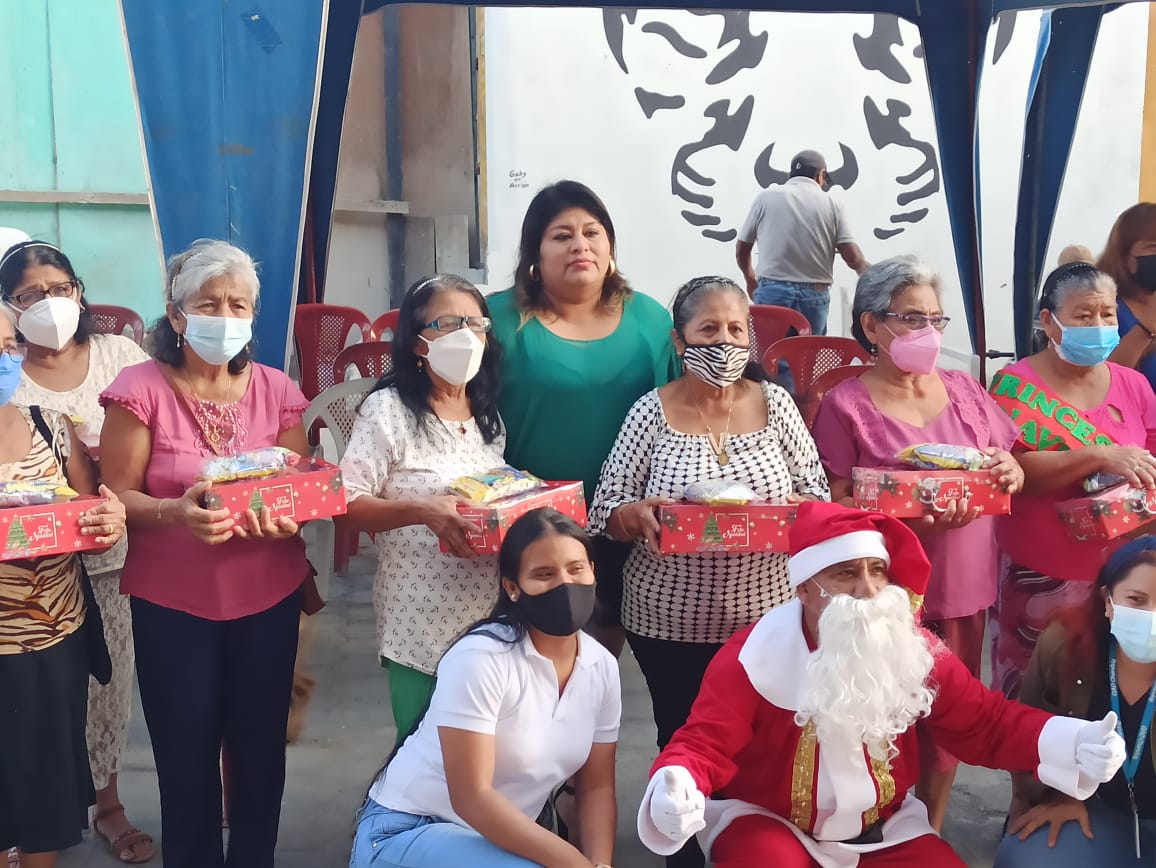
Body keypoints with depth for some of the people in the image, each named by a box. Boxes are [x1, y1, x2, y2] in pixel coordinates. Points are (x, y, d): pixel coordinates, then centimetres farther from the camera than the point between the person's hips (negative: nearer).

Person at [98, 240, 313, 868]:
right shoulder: (141, 389, -8)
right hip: (172, 604, -2)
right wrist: (175, 513, -29)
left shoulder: (276, 390, 1)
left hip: (268, 597, 3)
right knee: (186, 757, 10)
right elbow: (116, 496, -9)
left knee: (260, 751, 12)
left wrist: (287, 516, -18)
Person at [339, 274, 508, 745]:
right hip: (422, 627, -5)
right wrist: (420, 511, -28)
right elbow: (348, 504, -14)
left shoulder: (489, 413, 10)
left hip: (490, 618, 5)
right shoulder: (388, 410, -10)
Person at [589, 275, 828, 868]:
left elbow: (819, 500, 3)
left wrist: (793, 509, -19)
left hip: (763, 616, 1)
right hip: (669, 621, -1)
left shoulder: (775, 404, 0)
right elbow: (606, 514, -3)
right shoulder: (652, 412, -4)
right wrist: (635, 513, -25)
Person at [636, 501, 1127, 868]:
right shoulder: (755, 657, -19)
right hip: (769, 821, -4)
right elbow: (705, 744, -21)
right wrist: (675, 791, -45)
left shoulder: (915, 651, -8)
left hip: (881, 827, 4)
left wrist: (1074, 743, -18)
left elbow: (986, 724, -2)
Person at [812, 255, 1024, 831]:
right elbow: (833, 505, -11)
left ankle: (932, 836, 35)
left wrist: (1007, 472, -9)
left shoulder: (965, 391, 9)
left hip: (964, 588, 5)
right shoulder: (846, 406, -7)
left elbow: (1011, 473, 15)